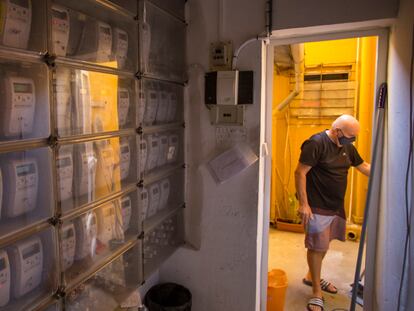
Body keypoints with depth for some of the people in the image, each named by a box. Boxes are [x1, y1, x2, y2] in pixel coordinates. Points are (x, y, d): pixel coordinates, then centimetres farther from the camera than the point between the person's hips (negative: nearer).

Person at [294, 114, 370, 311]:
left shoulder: (347, 147, 7)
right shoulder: (316, 143, -18)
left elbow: (364, 167, 19)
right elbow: (300, 173, -20)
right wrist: (303, 204, -23)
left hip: (336, 206, 8)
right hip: (317, 207, -8)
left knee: (324, 244, 19)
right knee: (317, 247, -1)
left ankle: (312, 277, 39)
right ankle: (316, 293, 14)